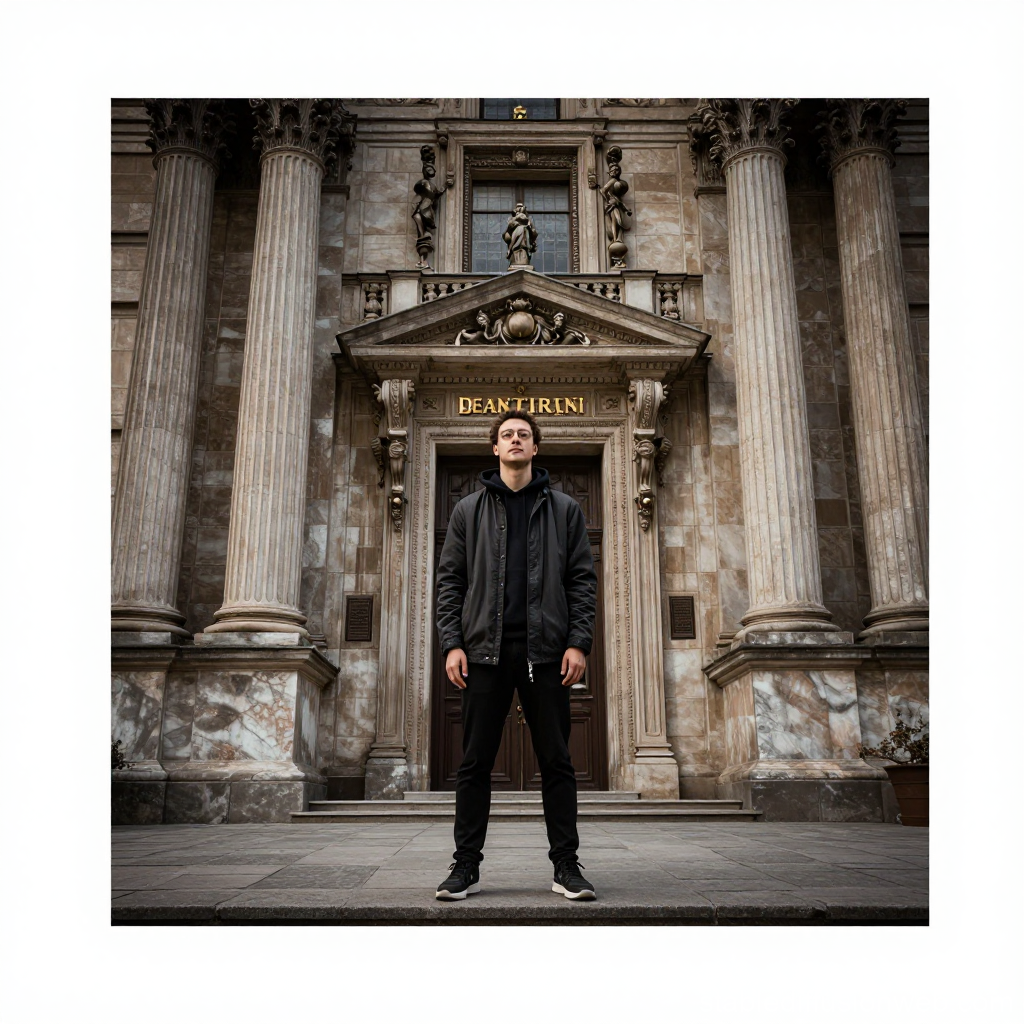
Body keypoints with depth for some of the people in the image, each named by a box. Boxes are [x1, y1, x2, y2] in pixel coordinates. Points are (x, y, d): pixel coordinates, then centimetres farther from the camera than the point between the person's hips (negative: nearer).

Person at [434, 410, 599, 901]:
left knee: (556, 762, 4)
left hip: (546, 650, 0)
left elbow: (582, 579, 6)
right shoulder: (469, 510, 12)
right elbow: (450, 580, 8)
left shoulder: (564, 509, 11)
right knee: (474, 763, 3)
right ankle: (466, 866, 13)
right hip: (485, 649, 0)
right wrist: (452, 643, -3)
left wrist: (579, 642, -5)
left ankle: (566, 866, 13)